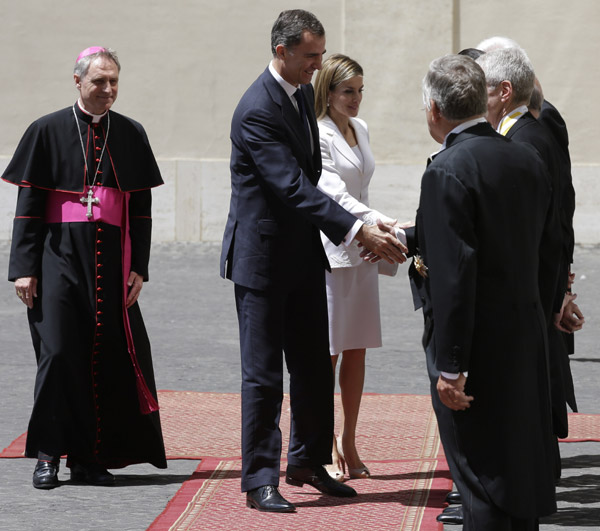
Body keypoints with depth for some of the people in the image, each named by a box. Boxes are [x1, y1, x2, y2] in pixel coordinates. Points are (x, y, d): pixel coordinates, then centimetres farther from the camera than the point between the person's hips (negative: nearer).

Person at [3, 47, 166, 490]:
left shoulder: (131, 135, 8)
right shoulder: (49, 131, 0)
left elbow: (141, 207, 9)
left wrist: (138, 267, 1)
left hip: (110, 261, 3)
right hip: (60, 257, -2)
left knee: (106, 357, 1)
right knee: (58, 352, -6)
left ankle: (88, 456, 10)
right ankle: (49, 455, 2)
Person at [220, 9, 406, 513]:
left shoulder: (304, 93, 7)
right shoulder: (257, 110, -22)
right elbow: (293, 186, -29)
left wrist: (362, 230, 14)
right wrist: (358, 230, -33)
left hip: (303, 254, 9)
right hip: (263, 257, -9)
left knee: (315, 366, 15)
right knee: (263, 374, -3)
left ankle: (308, 461, 27)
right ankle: (260, 479, 3)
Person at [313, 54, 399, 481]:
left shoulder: (360, 129, 13)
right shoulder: (317, 136, -12)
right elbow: (336, 196, -21)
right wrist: (384, 224, -32)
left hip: (361, 250, 8)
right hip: (328, 250, -7)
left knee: (357, 350, 8)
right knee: (328, 351, -5)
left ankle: (349, 445, 14)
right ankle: (325, 451, 0)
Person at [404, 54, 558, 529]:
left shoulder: (448, 171, -18)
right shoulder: (529, 161, 6)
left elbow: (454, 275, -22)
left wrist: (449, 366, -19)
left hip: (478, 346, -7)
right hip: (527, 340, 8)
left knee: (480, 474, -1)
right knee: (521, 468, 16)